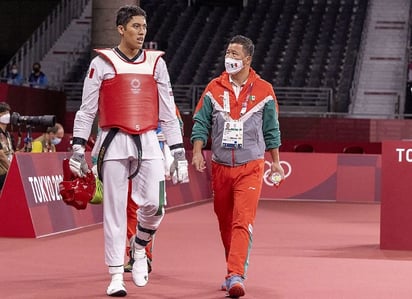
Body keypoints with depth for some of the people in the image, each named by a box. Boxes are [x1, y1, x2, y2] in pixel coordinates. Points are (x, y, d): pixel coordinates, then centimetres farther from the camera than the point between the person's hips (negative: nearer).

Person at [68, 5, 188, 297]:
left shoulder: (156, 62, 10)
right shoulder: (102, 62, 2)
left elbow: (168, 112, 11)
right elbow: (86, 110, 4)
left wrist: (179, 153, 7)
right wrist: (78, 149, -3)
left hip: (149, 143, 2)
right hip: (115, 142, -2)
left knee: (155, 205, -11)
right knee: (115, 210, 0)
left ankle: (140, 248, 19)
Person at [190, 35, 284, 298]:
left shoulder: (264, 91, 2)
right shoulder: (214, 88, 5)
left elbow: (271, 129, 9)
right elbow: (201, 123, 6)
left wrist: (275, 162, 11)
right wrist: (198, 152, -7)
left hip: (250, 167, -3)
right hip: (220, 166, 3)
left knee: (243, 222, -15)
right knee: (225, 222, 11)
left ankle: (236, 276, -21)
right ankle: (234, 271, 27)